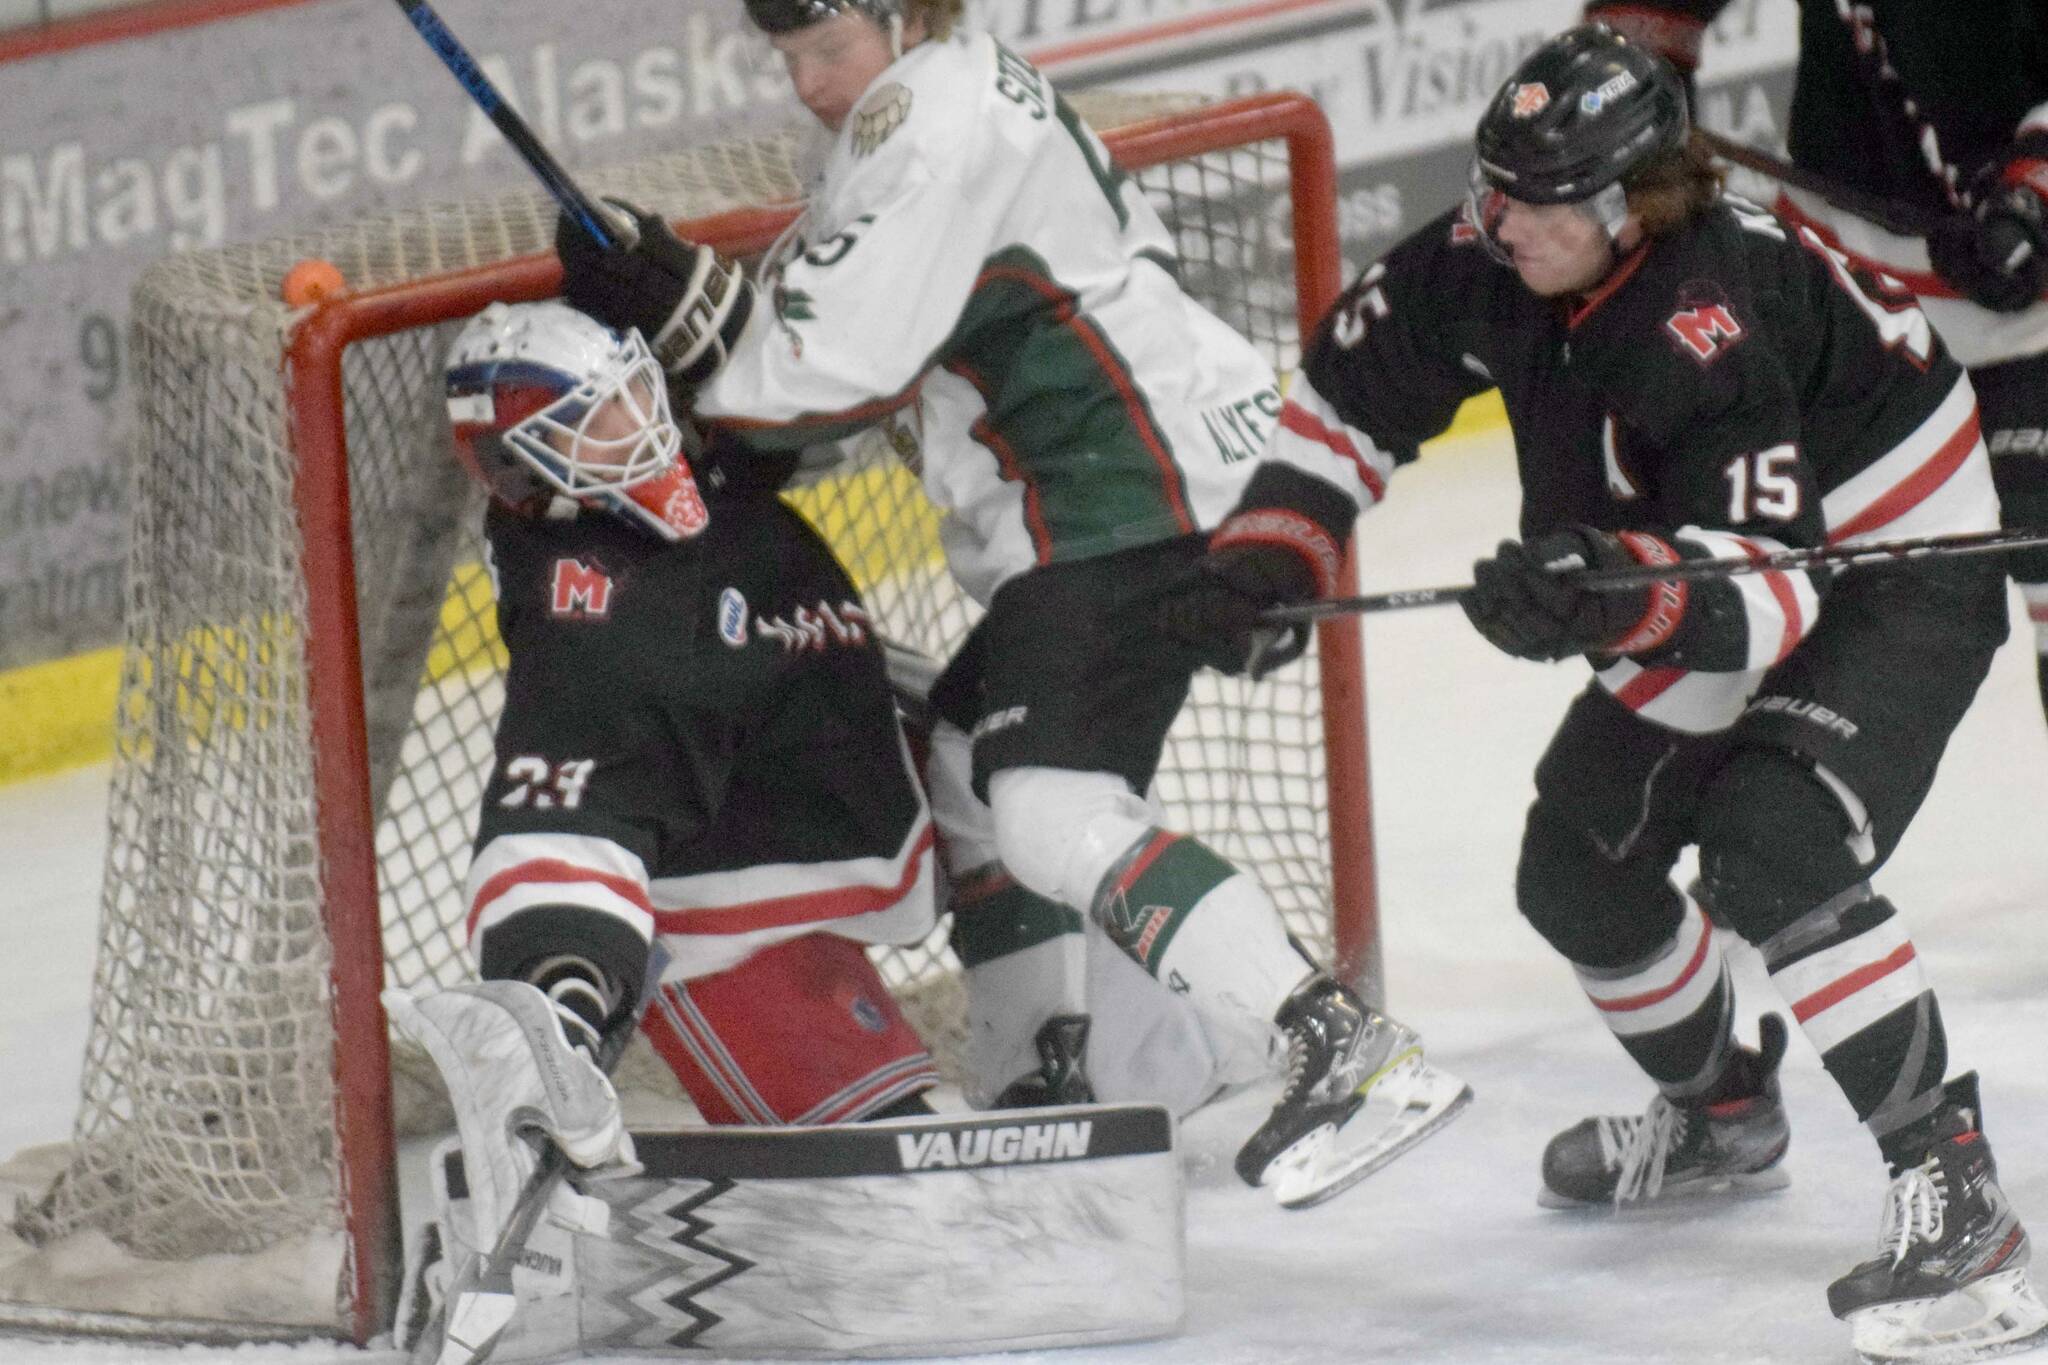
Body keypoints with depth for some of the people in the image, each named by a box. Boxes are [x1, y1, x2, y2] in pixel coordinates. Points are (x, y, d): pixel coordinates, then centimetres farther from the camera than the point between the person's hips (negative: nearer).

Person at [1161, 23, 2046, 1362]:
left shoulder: (1710, 324, -36)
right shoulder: (1488, 263, -13)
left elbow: (1768, 587, -40)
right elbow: (1349, 385, 3)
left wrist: (1616, 593, -56)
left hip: (1893, 574, -9)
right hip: (1709, 562, 9)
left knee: (1773, 853, -29)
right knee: (1578, 867, 13)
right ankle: (1722, 1115, 41)